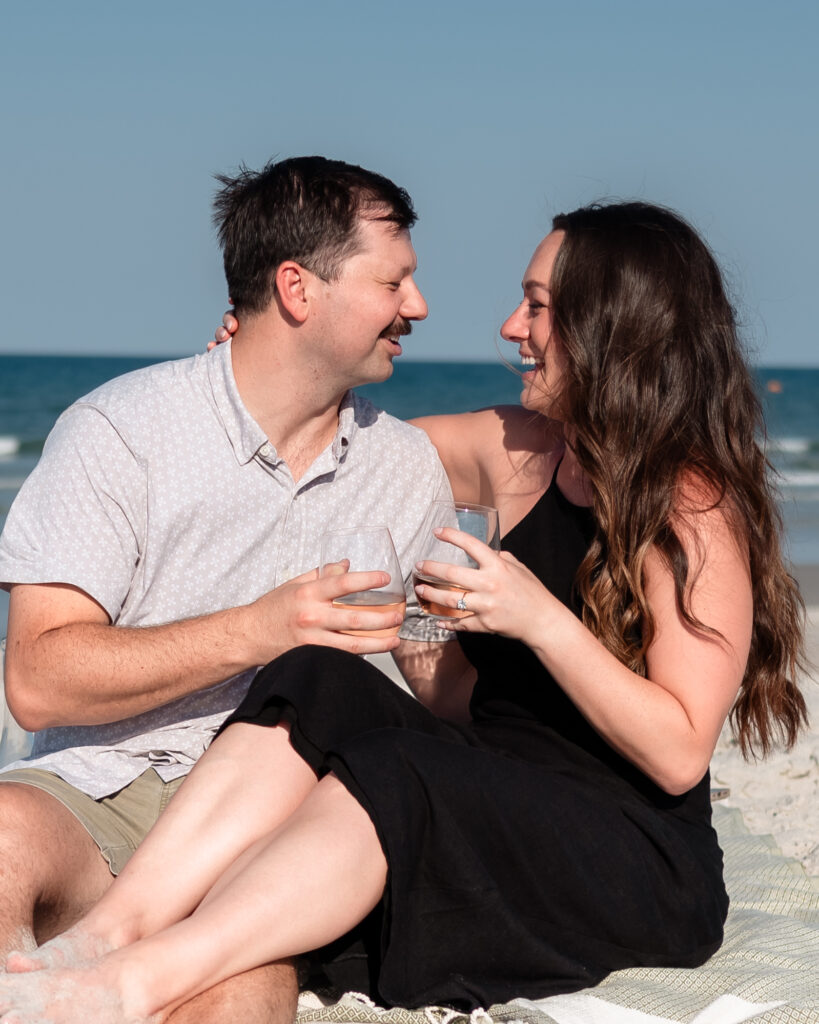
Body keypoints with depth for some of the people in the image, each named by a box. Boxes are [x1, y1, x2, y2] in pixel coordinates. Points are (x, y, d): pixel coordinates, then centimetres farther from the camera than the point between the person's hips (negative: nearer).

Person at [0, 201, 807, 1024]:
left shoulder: (695, 507, -10)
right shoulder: (521, 452, 10)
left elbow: (678, 753, -15)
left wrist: (542, 620, -24)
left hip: (641, 869, -6)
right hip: (498, 810, 6)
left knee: (392, 777, -33)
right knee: (318, 684, -20)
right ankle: (108, 931, -34)